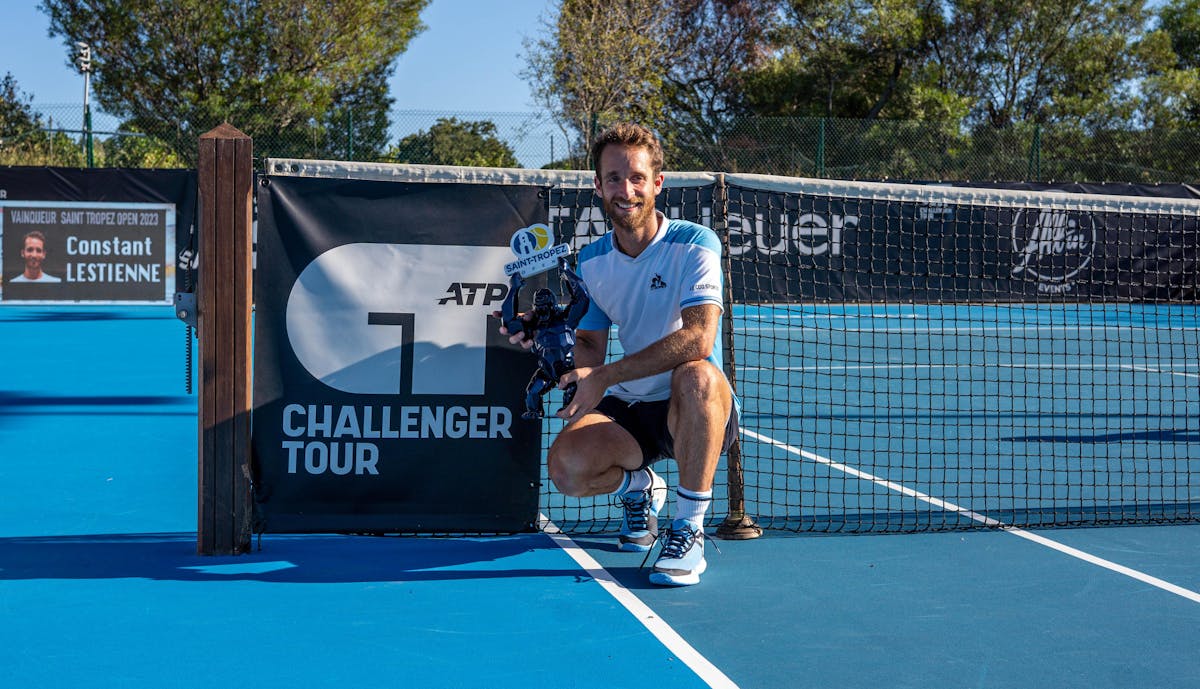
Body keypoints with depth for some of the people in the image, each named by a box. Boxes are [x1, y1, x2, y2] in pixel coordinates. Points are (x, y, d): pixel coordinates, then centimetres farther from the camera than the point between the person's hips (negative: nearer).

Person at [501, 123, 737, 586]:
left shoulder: (695, 244, -13)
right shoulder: (591, 262, 4)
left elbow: (697, 339, -27)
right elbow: (589, 349, 8)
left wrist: (604, 377, -29)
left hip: (697, 411, -4)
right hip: (628, 410, 4)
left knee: (696, 375, -39)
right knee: (566, 467, -25)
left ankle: (689, 530, -21)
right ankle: (637, 487, 13)